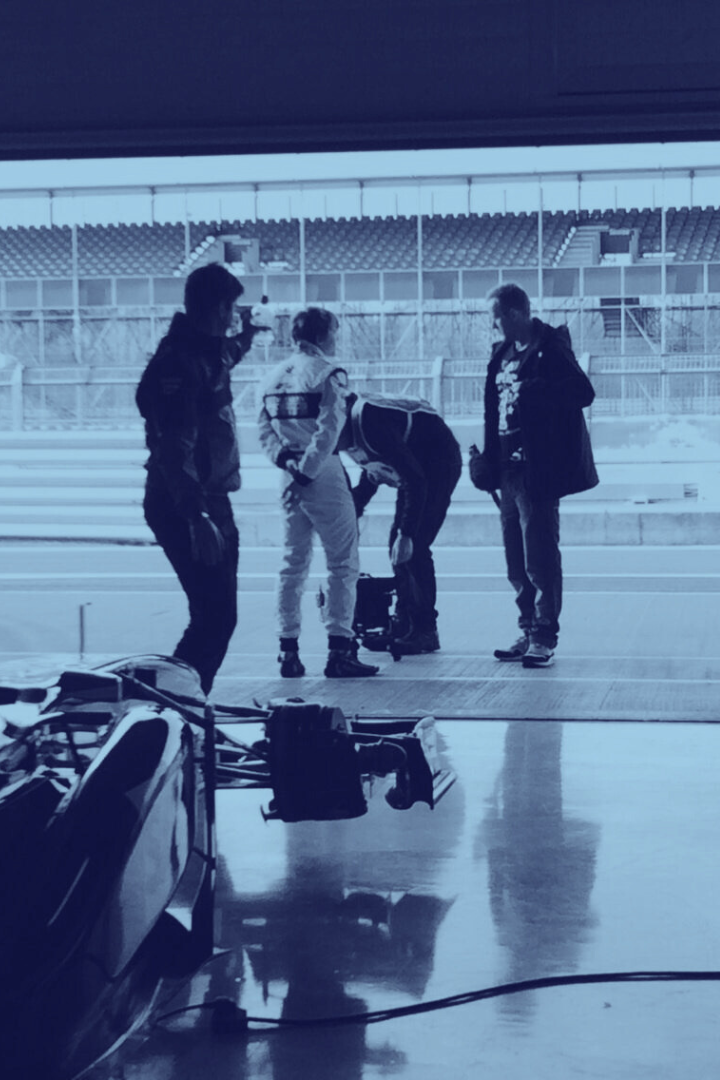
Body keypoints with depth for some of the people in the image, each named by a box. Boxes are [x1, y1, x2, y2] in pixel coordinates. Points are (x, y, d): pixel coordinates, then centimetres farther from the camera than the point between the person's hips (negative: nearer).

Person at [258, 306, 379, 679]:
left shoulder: (276, 374, 11)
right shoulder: (327, 372, -9)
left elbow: (265, 428, 7)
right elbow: (327, 431, -17)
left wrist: (286, 460, -2)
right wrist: (307, 470, -14)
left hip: (291, 477, 7)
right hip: (323, 477, -7)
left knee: (294, 563, 13)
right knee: (343, 562, 0)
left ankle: (288, 651, 12)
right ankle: (339, 651, -3)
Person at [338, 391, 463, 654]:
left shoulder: (369, 421, -30)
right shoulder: (352, 426, 1)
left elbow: (415, 481, -29)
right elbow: (370, 477, 18)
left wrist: (406, 534, -29)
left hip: (439, 462, -10)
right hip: (416, 467, 10)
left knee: (413, 547, -15)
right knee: (397, 545, 6)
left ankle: (425, 631, -9)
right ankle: (404, 625, 10)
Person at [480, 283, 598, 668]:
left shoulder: (550, 348, -10)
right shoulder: (503, 353, 14)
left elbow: (583, 391, -18)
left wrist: (534, 392, -23)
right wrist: (488, 459, 12)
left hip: (539, 470, -8)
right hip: (509, 469, 8)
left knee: (540, 556, -6)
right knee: (516, 559, 12)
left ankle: (545, 637, -1)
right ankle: (529, 632, 19)